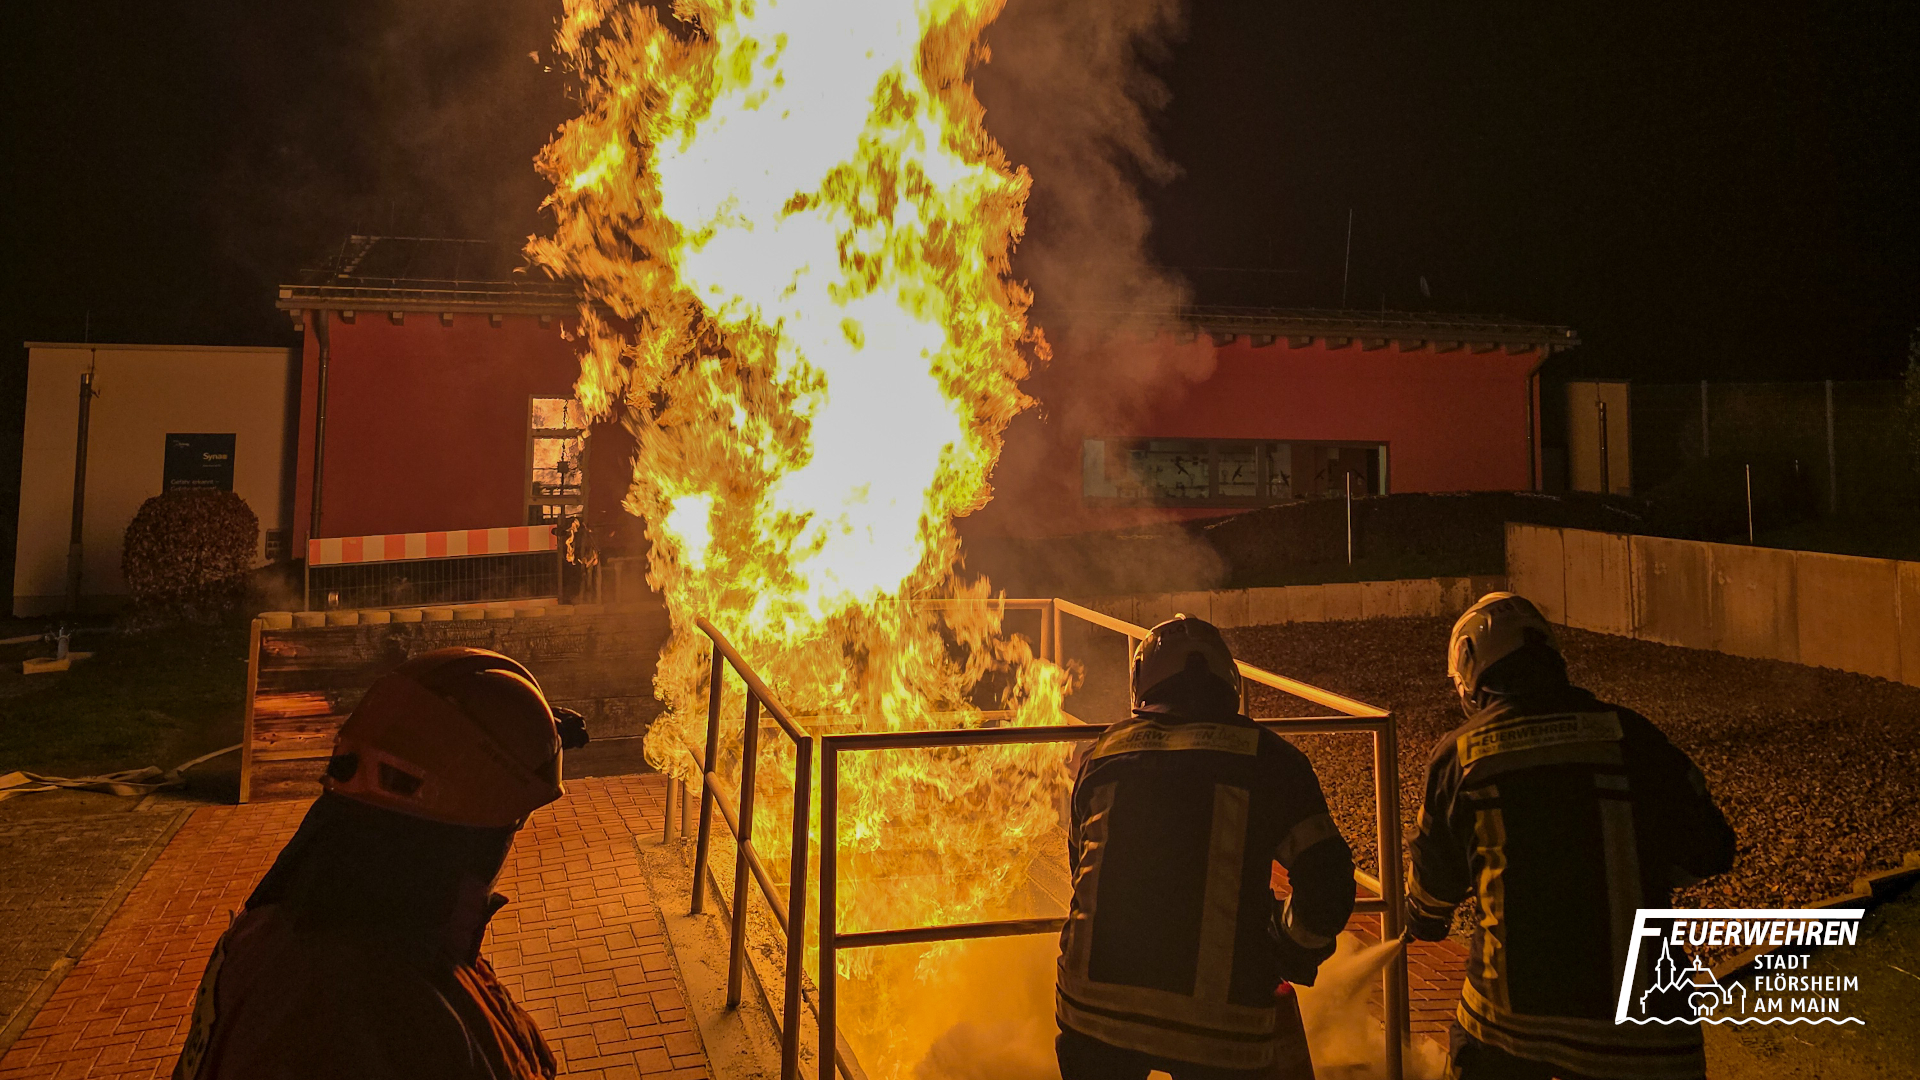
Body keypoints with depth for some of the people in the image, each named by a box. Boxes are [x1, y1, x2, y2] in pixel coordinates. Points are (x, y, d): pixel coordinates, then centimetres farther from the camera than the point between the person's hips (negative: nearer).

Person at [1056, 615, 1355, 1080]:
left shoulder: (1103, 754, 9)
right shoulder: (1266, 756, -1)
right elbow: (1326, 882, -6)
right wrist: (1292, 955, 13)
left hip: (1095, 1002, 3)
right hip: (1218, 1018, -3)